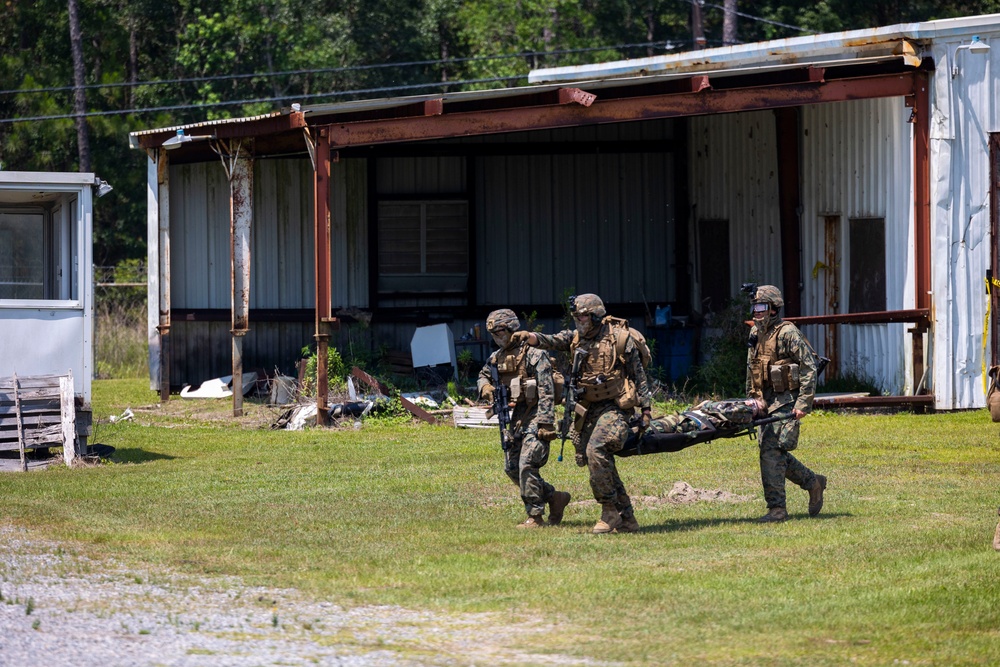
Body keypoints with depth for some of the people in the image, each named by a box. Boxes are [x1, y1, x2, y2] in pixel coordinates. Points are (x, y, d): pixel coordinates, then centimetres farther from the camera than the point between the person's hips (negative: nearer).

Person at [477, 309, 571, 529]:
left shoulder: (533, 354, -13)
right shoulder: (497, 357, 11)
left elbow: (546, 391, -17)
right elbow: (483, 376, 28)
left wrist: (546, 423, -22)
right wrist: (486, 387, 2)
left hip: (535, 414, -9)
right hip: (516, 415, 9)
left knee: (527, 465, -15)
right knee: (511, 467, 8)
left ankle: (535, 517, -8)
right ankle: (554, 498, 19)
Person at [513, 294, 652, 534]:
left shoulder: (620, 338, -7)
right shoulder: (575, 337, 7)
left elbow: (639, 375, -3)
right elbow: (551, 341, -11)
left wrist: (646, 408, -5)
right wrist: (529, 337, -32)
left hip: (615, 406, -7)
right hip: (589, 409, 7)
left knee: (596, 451, -24)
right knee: (600, 463, 6)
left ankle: (610, 511, -15)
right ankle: (627, 519, 15)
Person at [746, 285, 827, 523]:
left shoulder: (787, 333, -12)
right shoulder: (756, 333, 13)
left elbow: (809, 369, -14)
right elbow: (752, 369, 23)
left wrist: (803, 404, -19)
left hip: (787, 402, -8)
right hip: (767, 402, 8)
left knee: (771, 450, -15)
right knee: (774, 451, 8)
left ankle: (777, 508, -12)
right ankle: (813, 482, 27)